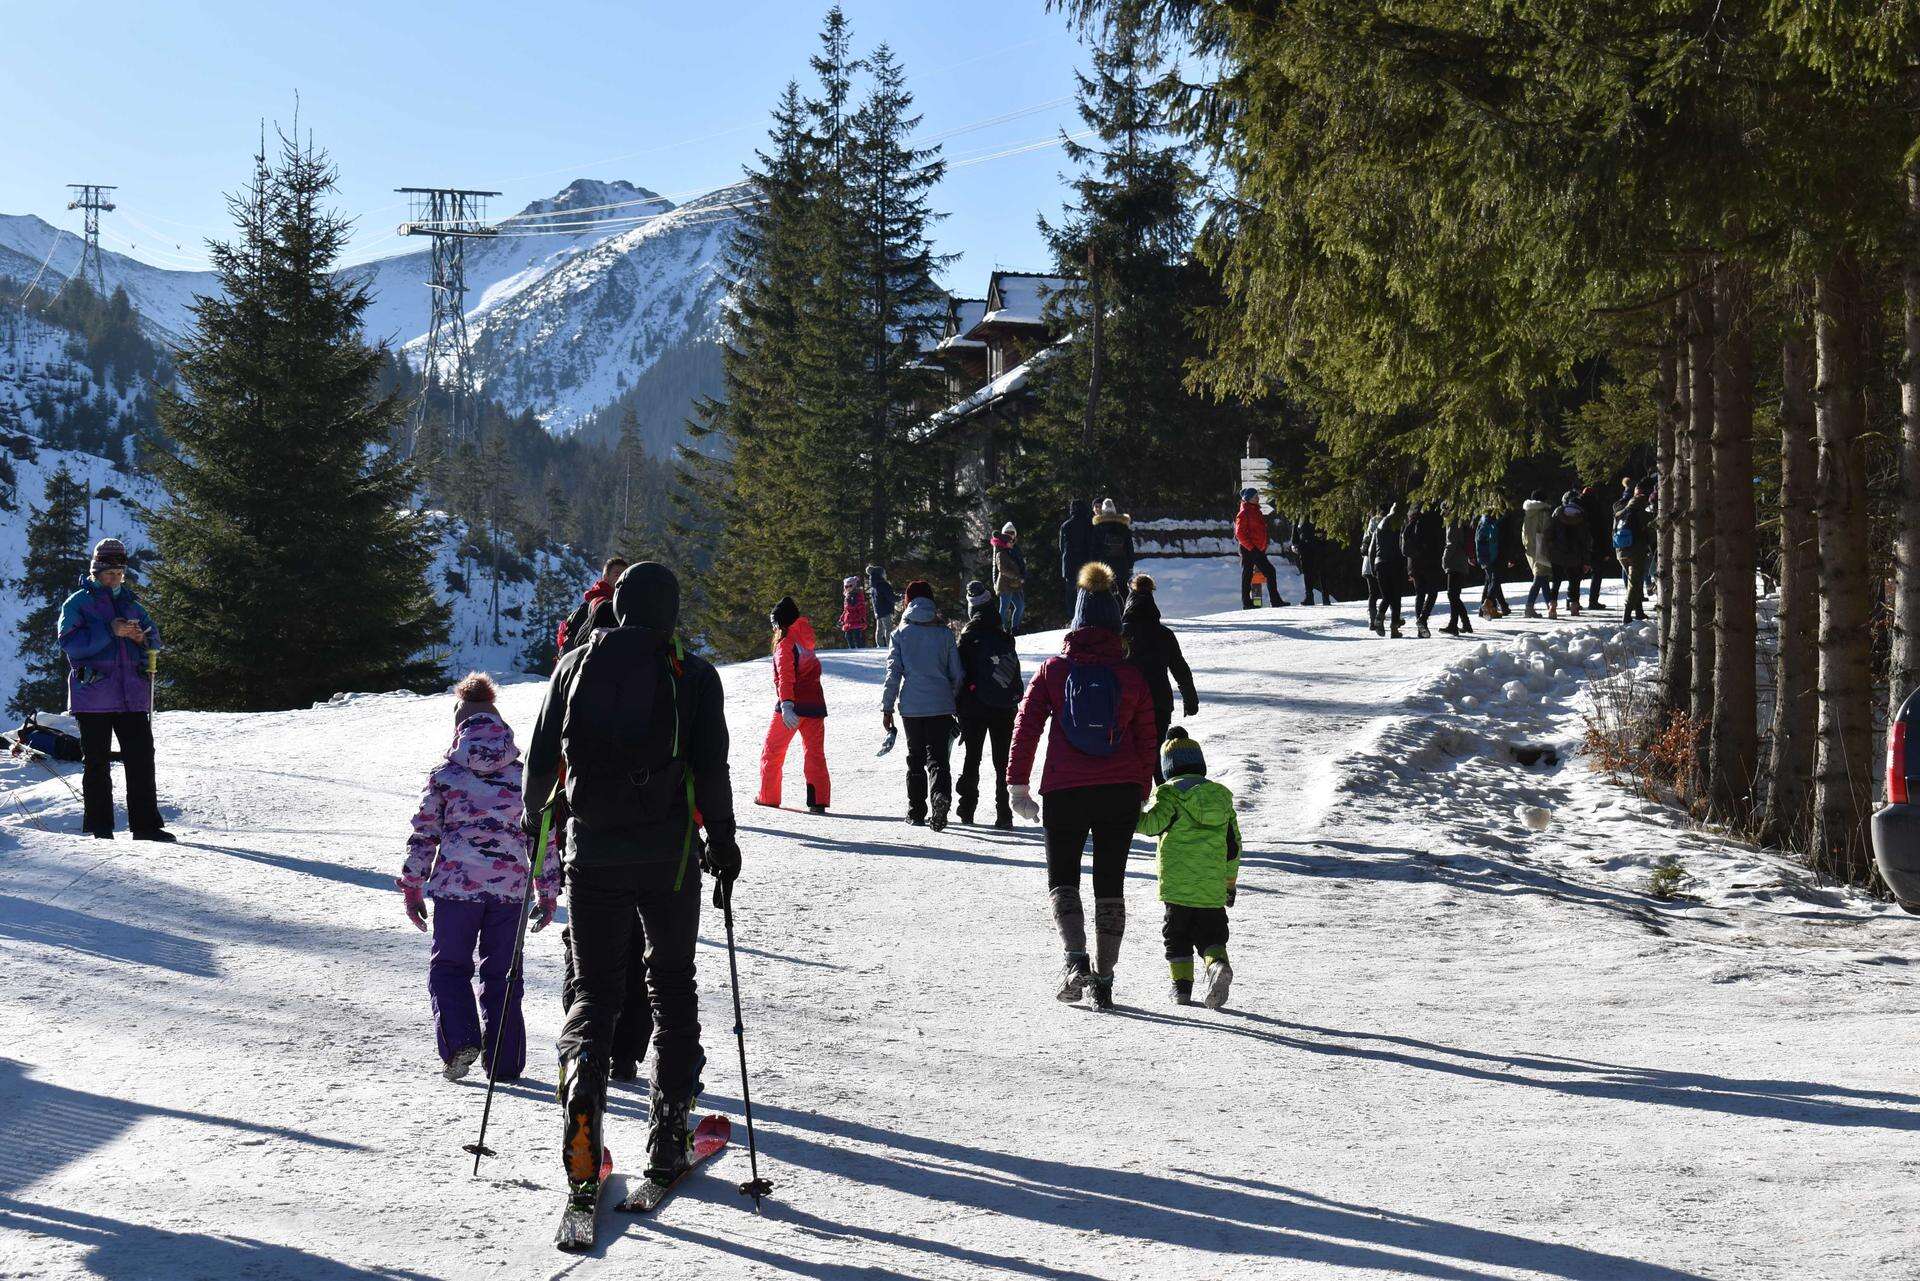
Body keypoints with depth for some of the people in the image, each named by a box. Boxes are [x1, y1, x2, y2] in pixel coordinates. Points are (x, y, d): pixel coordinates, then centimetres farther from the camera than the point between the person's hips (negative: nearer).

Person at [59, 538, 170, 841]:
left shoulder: (131, 603, 17)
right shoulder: (77, 603, 3)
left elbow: (155, 642, 20)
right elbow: (70, 642, -12)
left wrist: (143, 638, -4)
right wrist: (110, 631, -19)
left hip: (132, 696, 4)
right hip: (93, 697, -4)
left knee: (141, 758, 0)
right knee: (97, 763, 0)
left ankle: (146, 824, 4)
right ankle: (98, 829, 5)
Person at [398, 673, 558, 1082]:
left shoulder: (445, 773, 0)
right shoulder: (525, 773, 5)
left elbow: (424, 833, 0)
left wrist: (412, 886, 9)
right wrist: (548, 893, 13)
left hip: (457, 884, -2)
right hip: (511, 887, 2)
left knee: (448, 965, 12)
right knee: (501, 972, 12)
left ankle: (460, 1040, -8)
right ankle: (506, 1060, 11)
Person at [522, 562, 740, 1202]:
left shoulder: (576, 664, 4)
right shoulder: (693, 674, -3)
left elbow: (542, 754, 8)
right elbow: (712, 766, -7)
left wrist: (533, 811, 26)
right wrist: (723, 840, 5)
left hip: (593, 850, 1)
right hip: (670, 853, -1)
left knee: (595, 988, 9)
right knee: (672, 984, 15)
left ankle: (582, 1082, -22)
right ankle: (667, 1137, 13)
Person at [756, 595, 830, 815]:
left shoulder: (785, 644, -13)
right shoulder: (805, 638, 8)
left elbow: (785, 677, -25)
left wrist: (786, 705, -33)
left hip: (792, 705, -6)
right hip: (815, 703, 6)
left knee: (772, 752, 10)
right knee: (815, 752, 3)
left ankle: (768, 796, 15)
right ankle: (818, 800, -7)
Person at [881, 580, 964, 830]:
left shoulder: (901, 634, -1)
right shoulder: (945, 633, 2)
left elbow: (893, 673, -2)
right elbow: (956, 673, 5)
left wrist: (887, 708, 3)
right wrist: (957, 702, 18)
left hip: (911, 706, 0)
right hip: (941, 705, 0)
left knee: (915, 756, 12)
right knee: (938, 755, 0)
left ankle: (916, 811, 13)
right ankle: (940, 794, -27)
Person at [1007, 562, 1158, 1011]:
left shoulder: (1053, 669, 0)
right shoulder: (1131, 675, 3)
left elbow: (1027, 725, -3)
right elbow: (1146, 738, 7)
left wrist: (1017, 784, 1)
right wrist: (1143, 792, 16)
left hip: (1065, 790, -1)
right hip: (1122, 790, 1)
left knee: (1062, 878, 11)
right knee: (1110, 883, 11)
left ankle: (1076, 961, -12)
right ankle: (1103, 980, 10)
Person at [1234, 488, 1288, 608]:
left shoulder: (1257, 512, 17)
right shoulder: (1244, 513, -11)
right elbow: (1239, 533, -17)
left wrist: (1263, 547, 19)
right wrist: (1252, 548, -19)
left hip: (1258, 550, 9)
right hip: (1248, 550, -9)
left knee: (1270, 571, 6)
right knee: (1247, 575, -4)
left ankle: (1275, 600, 9)